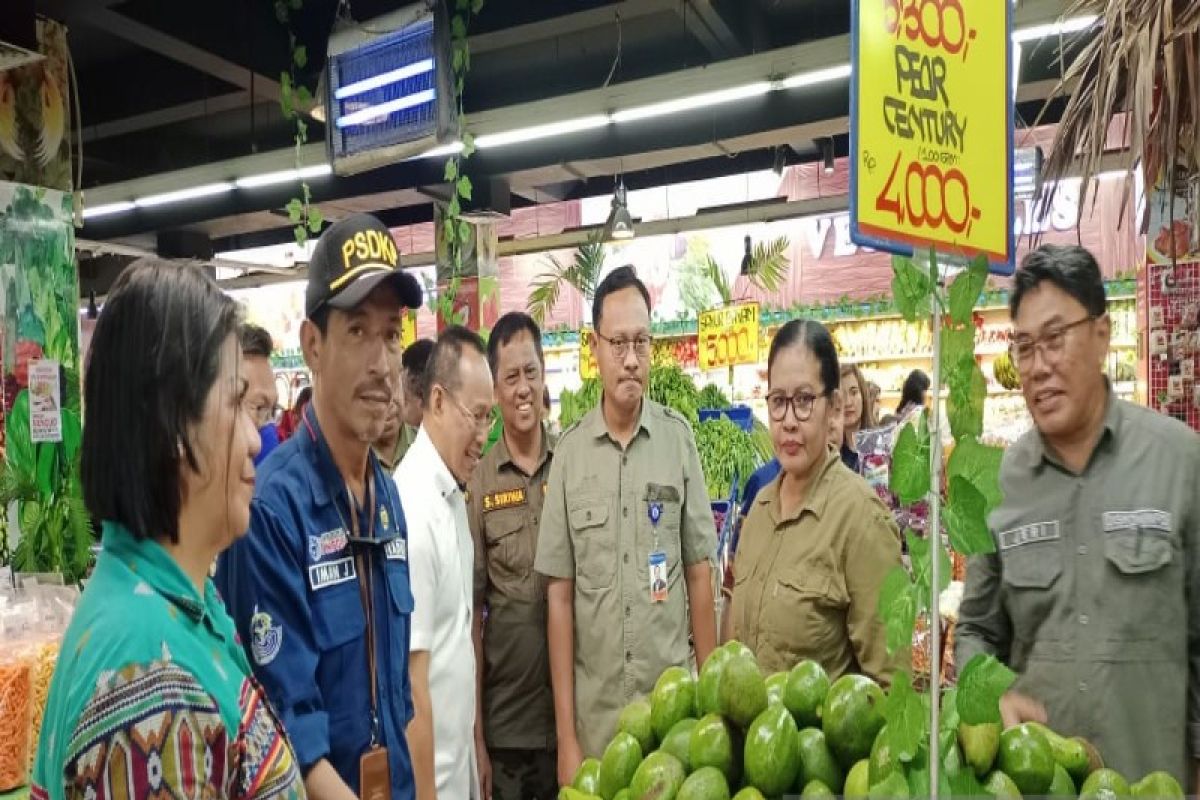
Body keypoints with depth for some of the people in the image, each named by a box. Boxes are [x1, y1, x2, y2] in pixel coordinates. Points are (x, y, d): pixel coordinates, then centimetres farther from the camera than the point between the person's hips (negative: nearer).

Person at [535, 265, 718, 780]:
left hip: (671, 702, 0)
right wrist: (565, 735, -3)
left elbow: (699, 576, 1)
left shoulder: (679, 438, -4)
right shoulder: (569, 450, -4)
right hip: (594, 714, 1)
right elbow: (559, 596, -2)